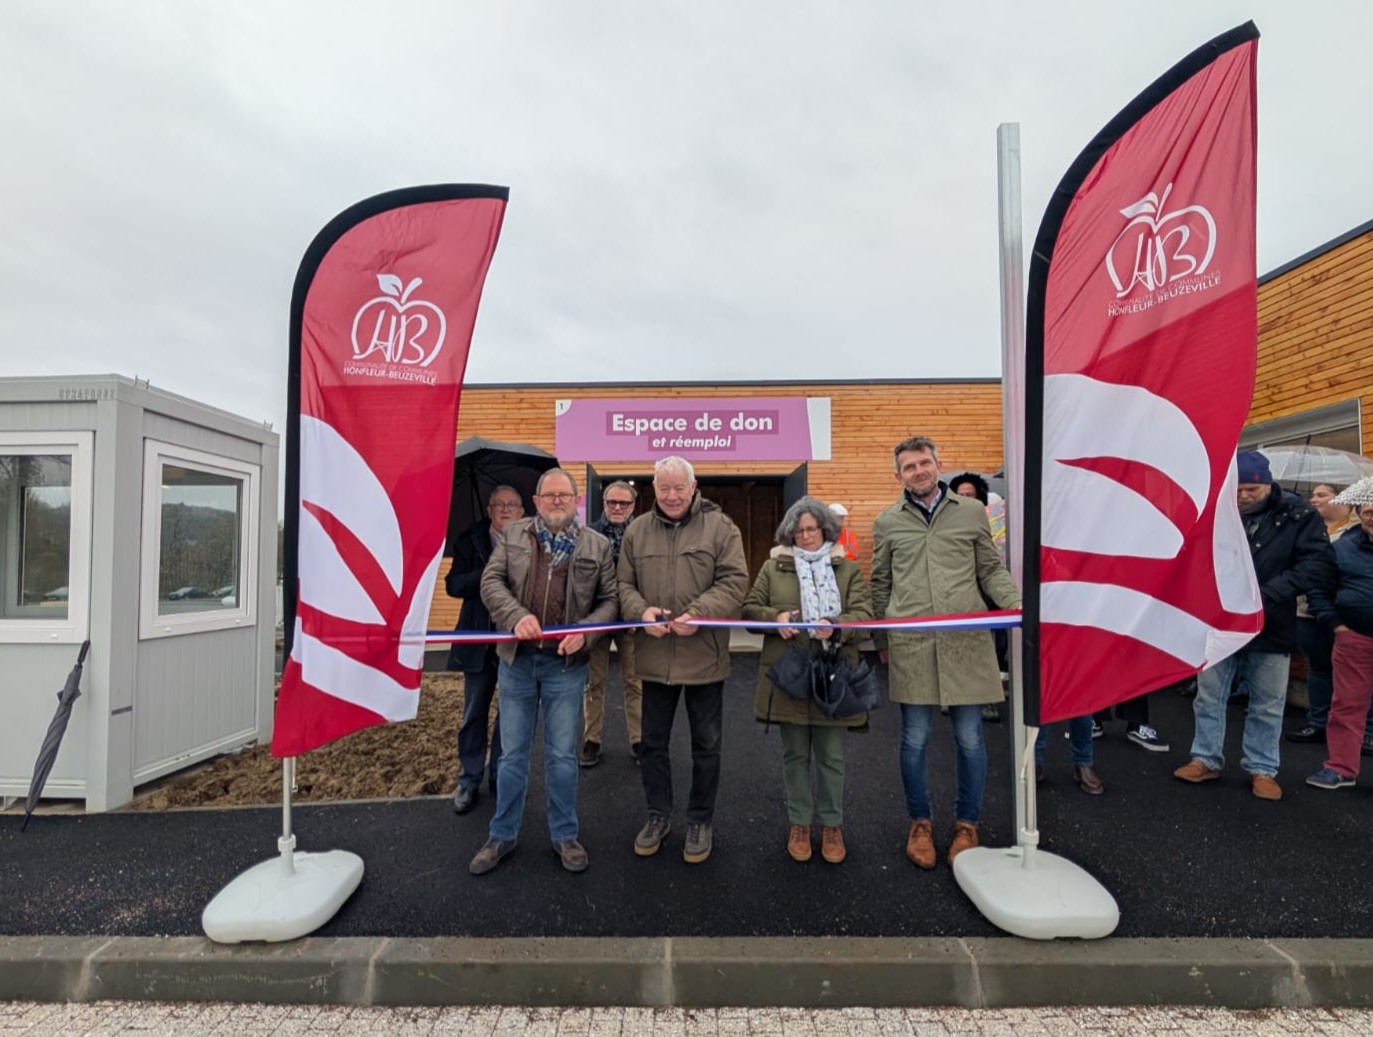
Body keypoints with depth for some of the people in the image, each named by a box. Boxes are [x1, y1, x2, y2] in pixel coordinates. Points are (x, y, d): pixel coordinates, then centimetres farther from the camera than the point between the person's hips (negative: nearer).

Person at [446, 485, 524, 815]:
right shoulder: (471, 541, 1)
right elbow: (453, 585, -6)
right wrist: (489, 573, -21)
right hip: (480, 640, 1)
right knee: (474, 714, 12)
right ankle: (469, 781, 28)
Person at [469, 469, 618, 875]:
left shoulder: (597, 545, 0)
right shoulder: (514, 534, 4)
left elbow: (610, 600, 0)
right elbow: (491, 581, -3)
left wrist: (585, 631, -17)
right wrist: (517, 616, -20)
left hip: (565, 663, -1)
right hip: (517, 659, 1)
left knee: (562, 755, 10)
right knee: (512, 753, 14)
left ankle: (564, 835, 29)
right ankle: (502, 835, 32)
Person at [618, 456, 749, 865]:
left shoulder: (720, 526, -4)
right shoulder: (636, 531, 5)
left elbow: (735, 581, -10)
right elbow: (624, 584, 5)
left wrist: (697, 614, -23)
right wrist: (642, 611, -16)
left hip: (704, 656, -2)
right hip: (654, 656, 3)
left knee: (706, 745, 13)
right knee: (652, 742, 16)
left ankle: (700, 821, 33)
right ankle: (658, 815, 37)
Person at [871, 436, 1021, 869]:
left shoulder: (972, 511, 8)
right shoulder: (887, 522, 8)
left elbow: (992, 572, 10)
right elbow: (880, 586, 12)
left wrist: (1021, 606, -7)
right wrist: (882, 641, 13)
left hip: (966, 643, 0)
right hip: (911, 646, 0)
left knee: (969, 739, 8)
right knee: (914, 740, 8)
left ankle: (967, 824, 29)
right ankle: (920, 823, 28)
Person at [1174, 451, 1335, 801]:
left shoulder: (1297, 514, -7)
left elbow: (1320, 565, -13)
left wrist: (1268, 593, -23)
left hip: (1270, 627, 0)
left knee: (1267, 706, 13)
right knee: (1209, 697, 11)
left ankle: (1262, 769, 28)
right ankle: (1206, 759, 25)